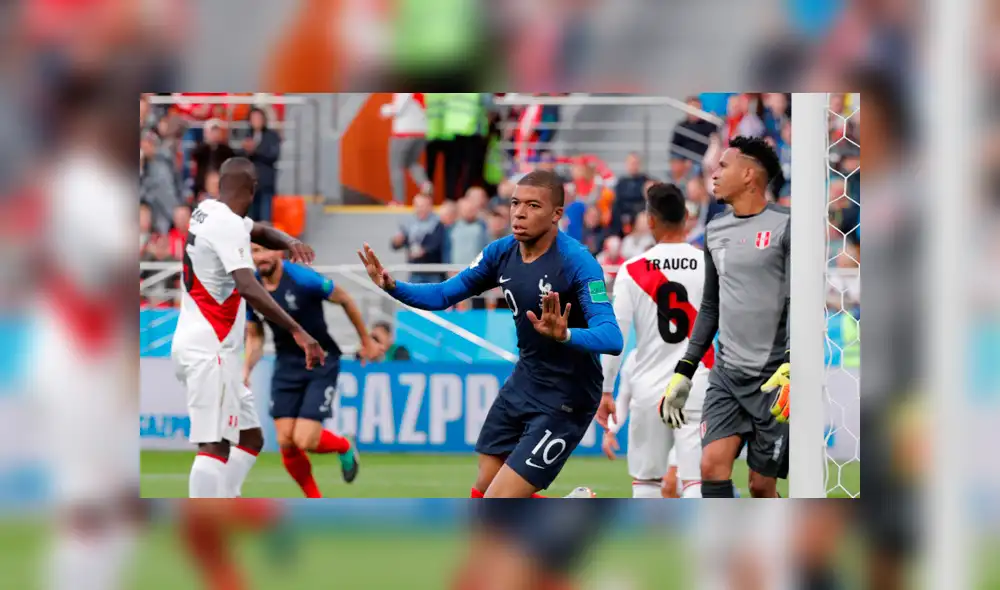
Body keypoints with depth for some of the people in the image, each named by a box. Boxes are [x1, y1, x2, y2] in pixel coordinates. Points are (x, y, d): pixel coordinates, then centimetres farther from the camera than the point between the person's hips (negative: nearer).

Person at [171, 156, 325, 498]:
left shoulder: (208, 212, 12)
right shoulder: (227, 225, -16)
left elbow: (261, 233, 27)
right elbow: (249, 289, -29)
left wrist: (289, 242, 3)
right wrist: (298, 332, -32)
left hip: (204, 346, 10)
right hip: (209, 350, -10)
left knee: (250, 438, 14)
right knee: (215, 445, -18)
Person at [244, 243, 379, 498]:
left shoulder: (303, 279, -21)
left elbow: (345, 300, -5)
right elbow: (255, 336, 9)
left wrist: (366, 341, 4)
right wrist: (246, 369, -8)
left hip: (321, 364, -5)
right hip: (287, 366, 5)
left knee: (305, 441, -14)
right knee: (286, 443, -4)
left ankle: (344, 448, 22)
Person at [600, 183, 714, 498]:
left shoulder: (633, 270, -3)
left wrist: (606, 389, 4)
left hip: (649, 390, 0)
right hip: (698, 389, 0)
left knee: (645, 478, 14)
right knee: (696, 479, -4)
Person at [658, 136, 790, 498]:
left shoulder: (783, 227, -8)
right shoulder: (715, 230, 13)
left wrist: (789, 371, -25)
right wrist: (683, 372, 18)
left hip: (773, 376, -5)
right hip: (726, 373, 5)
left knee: (762, 485, -1)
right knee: (712, 465, -12)